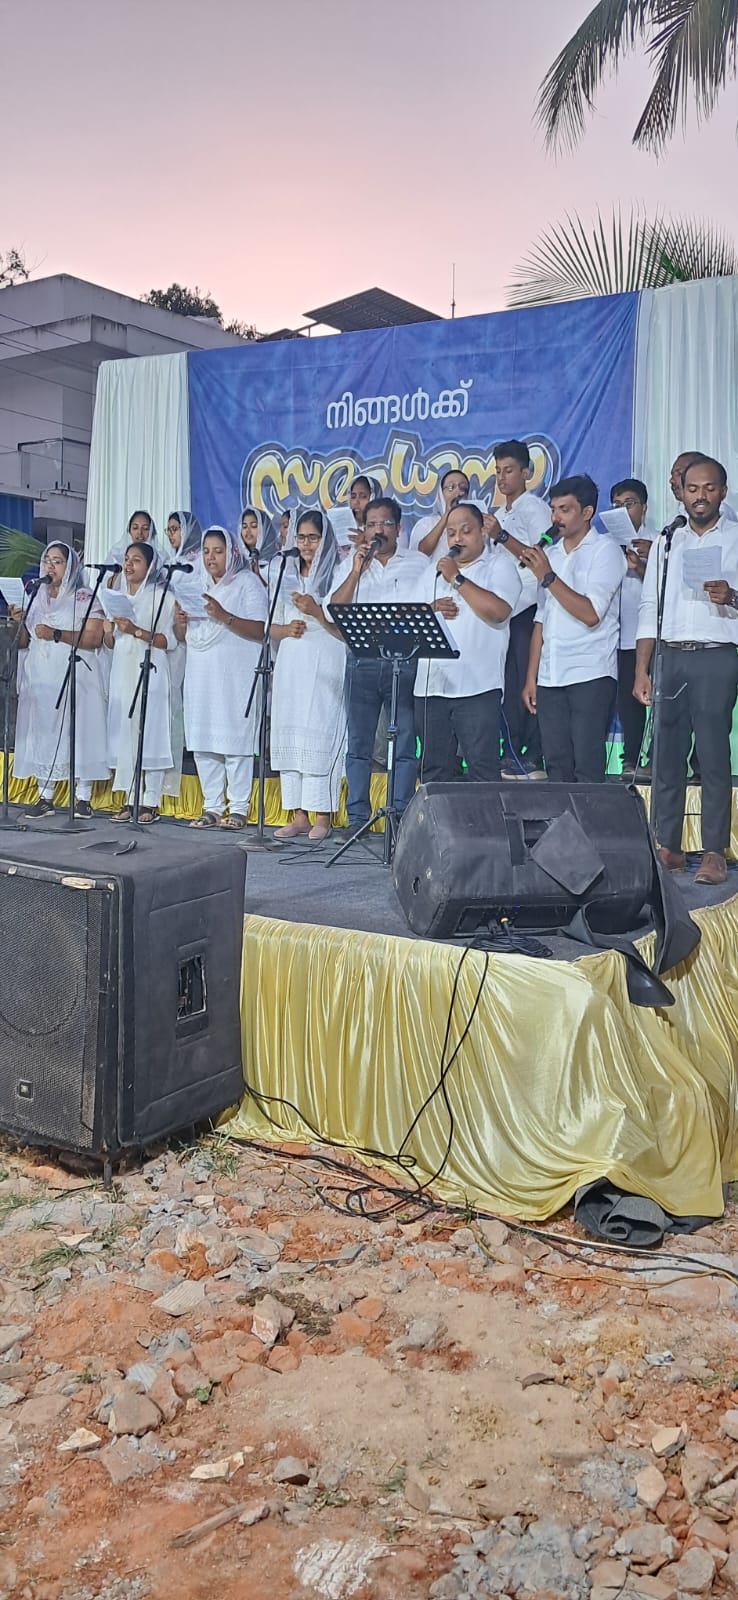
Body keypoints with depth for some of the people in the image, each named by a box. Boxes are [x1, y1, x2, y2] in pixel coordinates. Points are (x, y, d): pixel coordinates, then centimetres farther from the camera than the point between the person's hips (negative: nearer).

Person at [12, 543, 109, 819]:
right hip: (40, 678, 5)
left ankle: (83, 798, -4)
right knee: (41, 733, 0)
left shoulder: (84, 598, 3)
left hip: (74, 678, -4)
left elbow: (95, 638, -10)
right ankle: (45, 798, 3)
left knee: (77, 731, -7)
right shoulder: (35, 598, 18)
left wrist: (56, 635, -17)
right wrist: (18, 622, -2)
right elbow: (22, 642, 18)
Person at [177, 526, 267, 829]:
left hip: (235, 676, -6)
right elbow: (181, 636, 22)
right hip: (201, 675, 6)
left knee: (235, 739, -7)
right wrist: (180, 621, 0)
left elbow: (258, 630, -11)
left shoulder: (248, 582, 2)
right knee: (202, 741, 2)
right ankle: (212, 807, 9)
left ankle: (238, 809, -2)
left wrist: (224, 616, -22)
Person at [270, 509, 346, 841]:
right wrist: (288, 629, -2)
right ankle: (299, 815, 6)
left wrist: (315, 611, -15)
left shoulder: (337, 576, 0)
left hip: (324, 669, -6)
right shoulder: (288, 578, 18)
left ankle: (322, 816, -6)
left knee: (320, 735, -10)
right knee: (289, 736, 2)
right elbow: (272, 627, 19)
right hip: (290, 667, 6)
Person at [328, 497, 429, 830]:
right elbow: (334, 610, 1)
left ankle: (402, 817, 2)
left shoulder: (420, 564, 9)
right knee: (359, 743, 2)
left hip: (405, 662, -1)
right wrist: (356, 571, -7)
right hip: (361, 662, 2)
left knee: (405, 743, -2)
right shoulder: (349, 565, 13)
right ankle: (357, 818, 7)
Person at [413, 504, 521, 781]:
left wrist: (457, 578, -9)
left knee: (483, 770, -7)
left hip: (477, 687, -5)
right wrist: (432, 609, -4)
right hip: (430, 685, 5)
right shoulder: (434, 572, 21)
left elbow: (498, 611, -14)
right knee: (433, 769, 8)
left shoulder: (500, 566, 5)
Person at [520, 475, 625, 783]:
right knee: (556, 766, 5)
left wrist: (548, 577, -15)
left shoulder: (605, 550, -1)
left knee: (587, 769, -8)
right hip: (550, 676, 6)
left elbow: (591, 614, -14)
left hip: (591, 675, -6)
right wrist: (531, 678, 13)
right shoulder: (551, 555, 18)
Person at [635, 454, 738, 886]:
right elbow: (650, 607, 13)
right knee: (668, 753, 4)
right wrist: (642, 670, 7)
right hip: (671, 656, 4)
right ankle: (667, 846, 11)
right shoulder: (667, 540, 15)